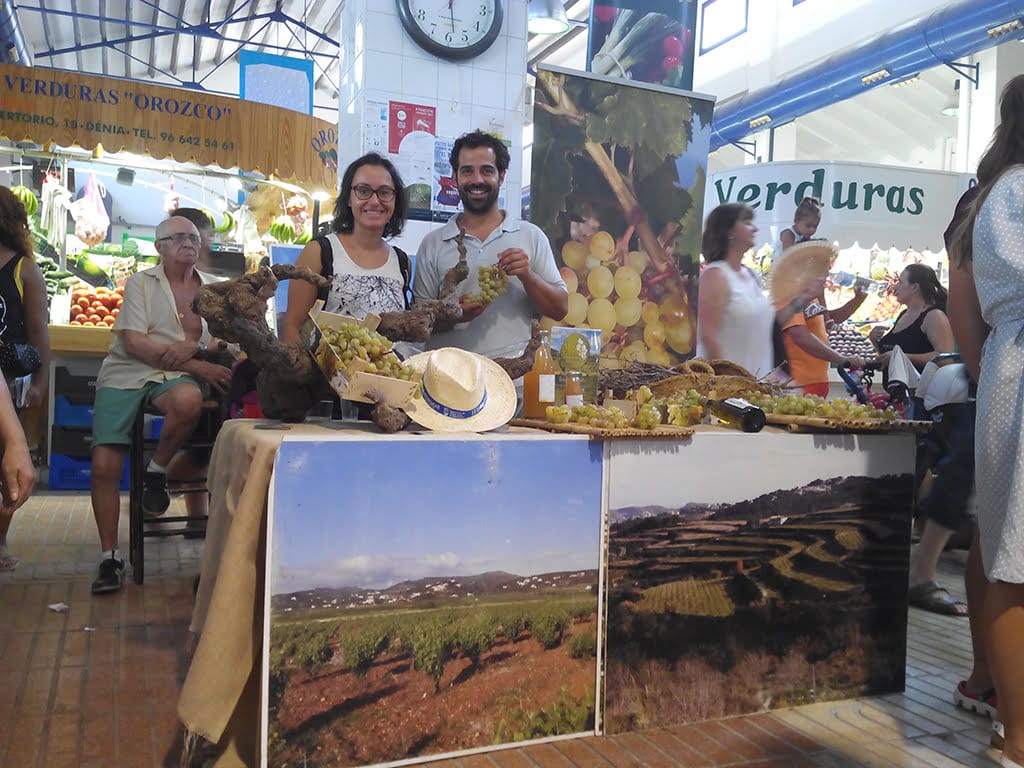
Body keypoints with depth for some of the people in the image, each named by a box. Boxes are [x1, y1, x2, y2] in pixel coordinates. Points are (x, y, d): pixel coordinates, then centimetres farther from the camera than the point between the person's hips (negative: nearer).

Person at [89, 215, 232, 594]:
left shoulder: (214, 288, 13)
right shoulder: (140, 282, 5)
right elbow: (135, 343, -7)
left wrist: (194, 346, -16)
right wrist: (199, 367, -16)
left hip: (175, 376, 1)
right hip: (126, 373, 0)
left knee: (189, 400, -38)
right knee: (104, 466, -13)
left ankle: (157, 471, -11)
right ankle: (110, 558, 2)